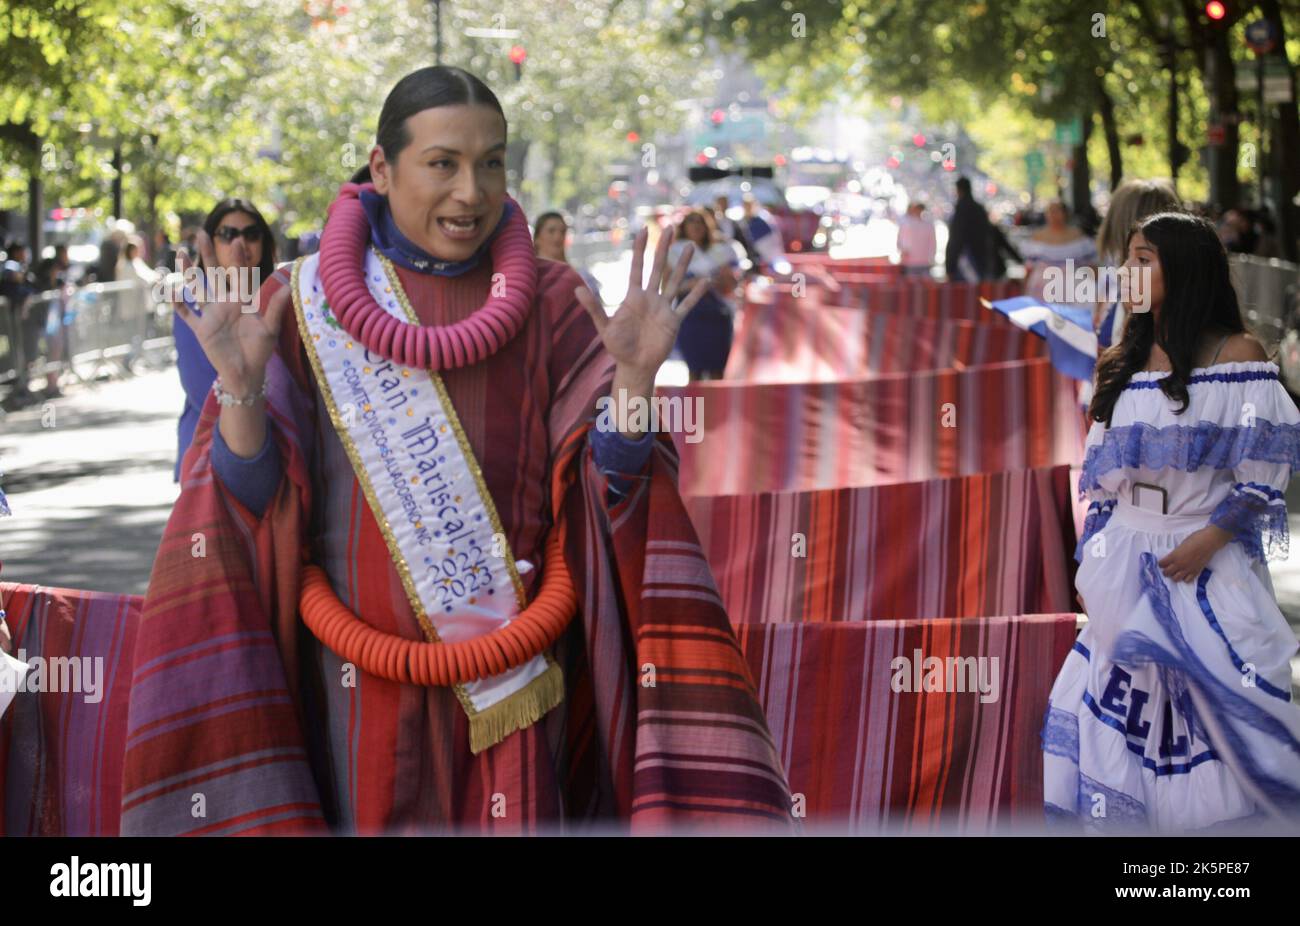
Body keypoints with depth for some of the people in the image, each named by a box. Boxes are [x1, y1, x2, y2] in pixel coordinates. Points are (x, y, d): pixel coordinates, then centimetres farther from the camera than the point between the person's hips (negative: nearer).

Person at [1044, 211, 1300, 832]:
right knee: (1120, 707, 2)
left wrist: (1208, 541, -17)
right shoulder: (1123, 365, 11)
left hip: (1209, 565, -5)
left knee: (1219, 710, -7)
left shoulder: (1238, 355, -5)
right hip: (1125, 565, 5)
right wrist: (1088, 562, 9)